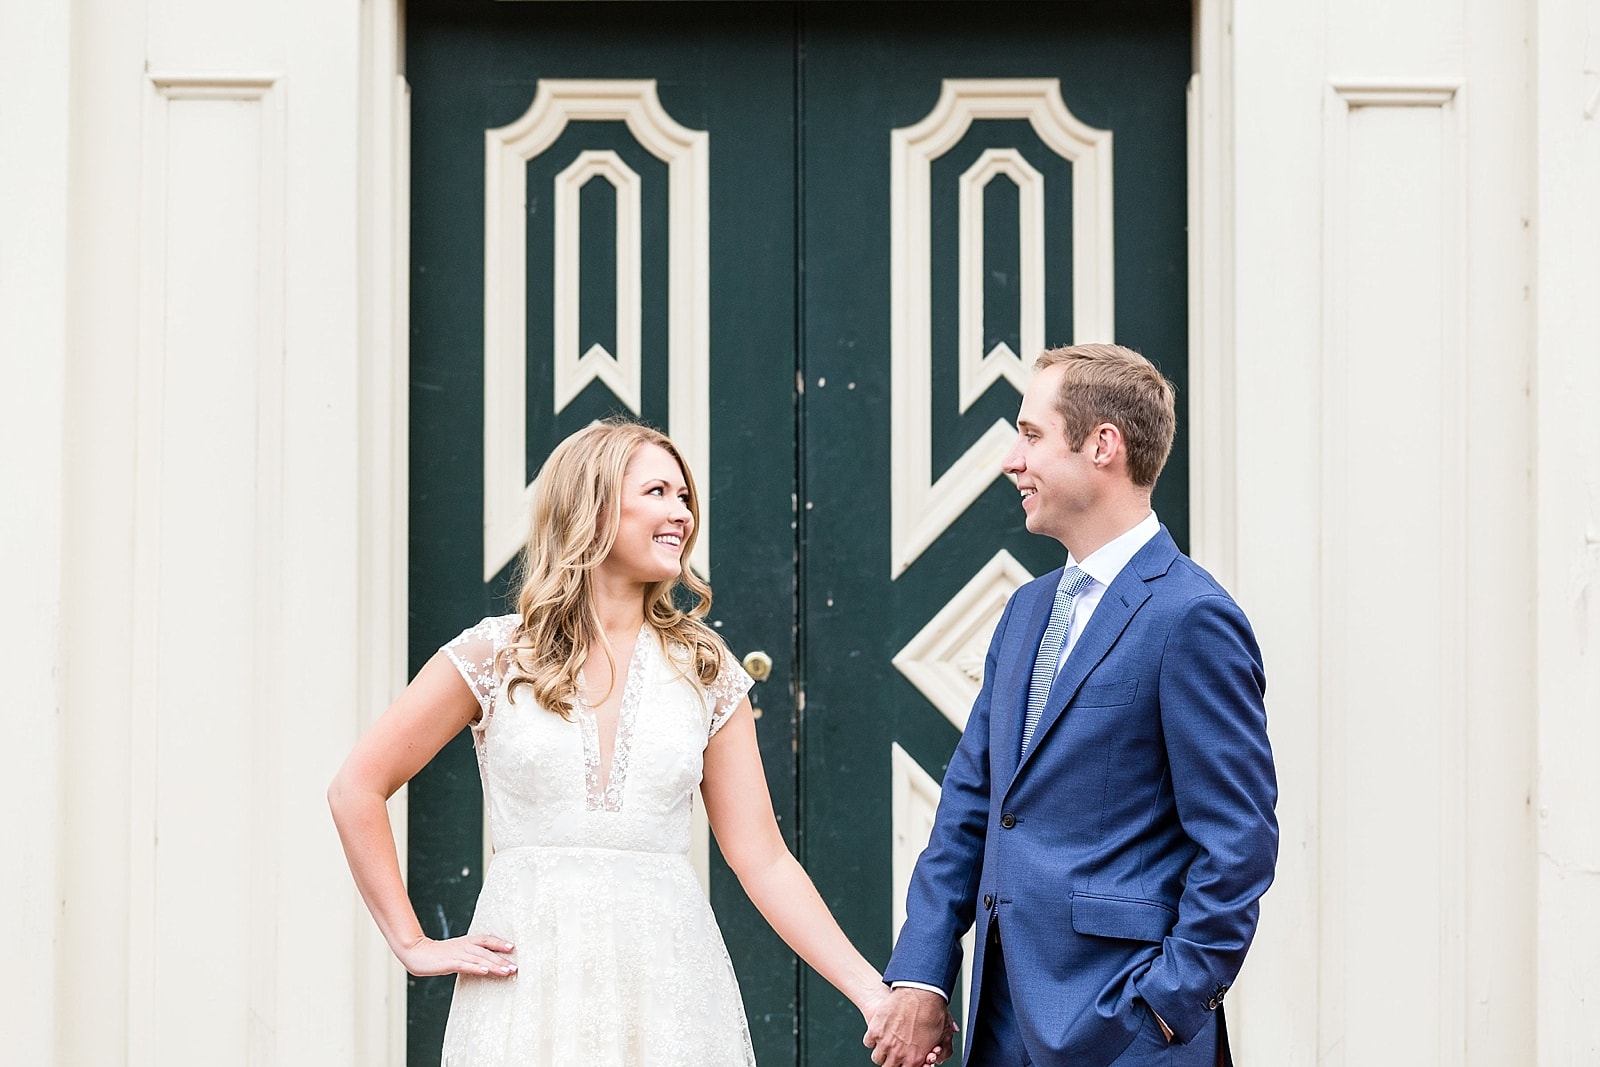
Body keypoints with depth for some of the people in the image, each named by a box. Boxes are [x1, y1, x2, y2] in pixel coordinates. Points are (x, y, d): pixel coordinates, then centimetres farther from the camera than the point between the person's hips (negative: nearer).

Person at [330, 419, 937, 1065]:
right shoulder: (496, 656, 1)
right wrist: (414, 946, 0)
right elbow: (356, 789, 5)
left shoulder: (704, 671, 7)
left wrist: (873, 991, -3)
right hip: (530, 982, -1)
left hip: (667, 982, 2)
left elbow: (763, 860, 5)